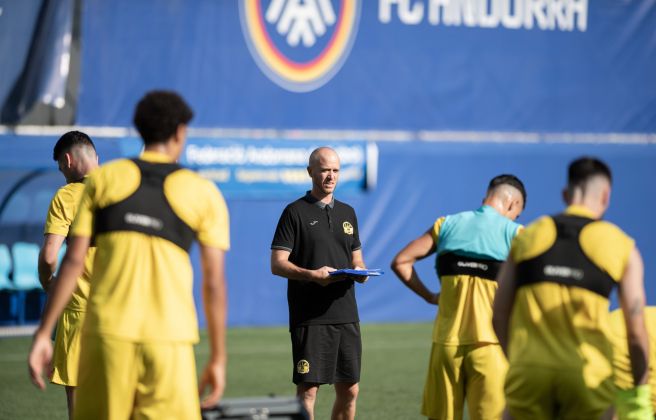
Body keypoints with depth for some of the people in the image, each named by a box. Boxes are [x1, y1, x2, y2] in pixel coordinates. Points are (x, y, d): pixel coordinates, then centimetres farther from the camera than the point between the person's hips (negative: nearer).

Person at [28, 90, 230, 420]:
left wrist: (43, 334, 5)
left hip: (106, 332, 1)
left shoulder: (103, 179, 7)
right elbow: (214, 282, 3)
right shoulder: (204, 195, 6)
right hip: (169, 338, -1)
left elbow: (72, 261, 2)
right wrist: (218, 359, 9)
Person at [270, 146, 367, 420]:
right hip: (309, 317, -6)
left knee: (349, 390, 7)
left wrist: (360, 271, -1)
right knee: (308, 389, -7)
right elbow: (277, 264, -7)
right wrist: (312, 275, -23)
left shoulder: (347, 213, 16)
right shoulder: (296, 212, -2)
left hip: (346, 315, 6)